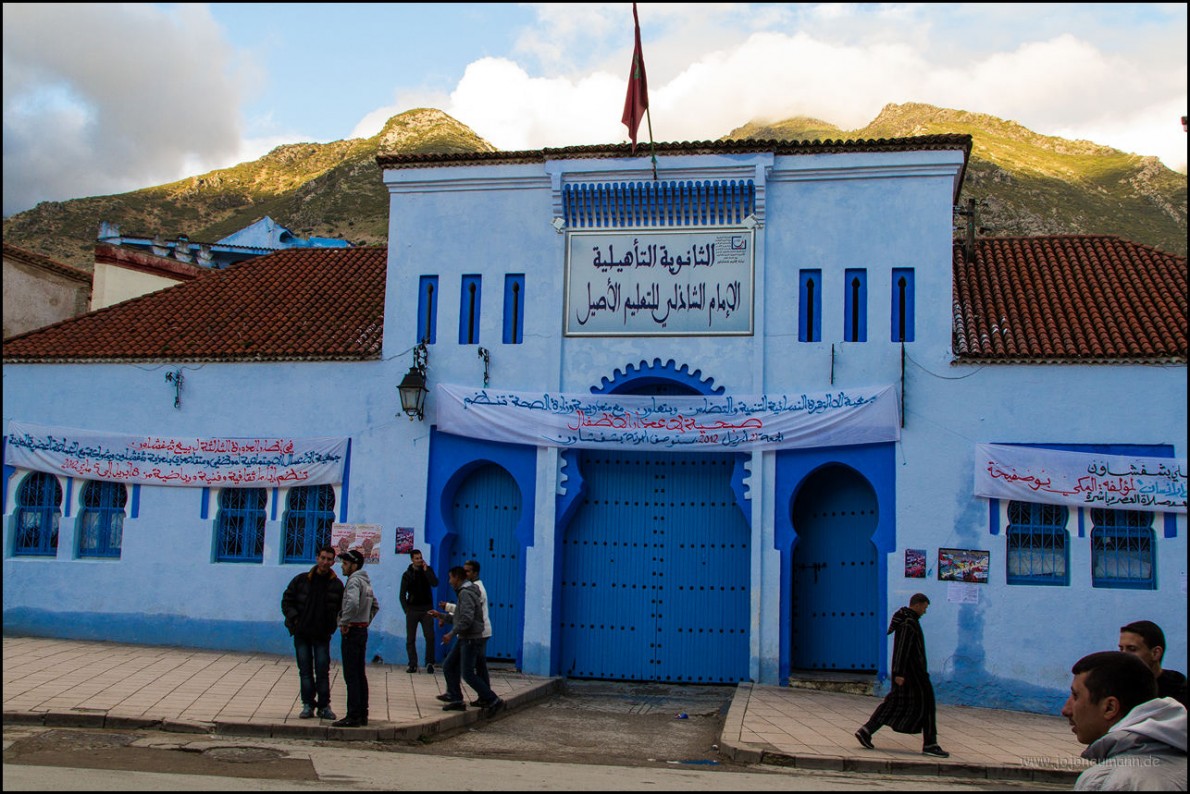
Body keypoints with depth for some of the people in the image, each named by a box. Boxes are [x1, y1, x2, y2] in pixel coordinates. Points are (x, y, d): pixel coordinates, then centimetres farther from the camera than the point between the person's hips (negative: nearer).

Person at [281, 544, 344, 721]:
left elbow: (341, 609, 8)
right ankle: (308, 704, 11)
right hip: (301, 633, 1)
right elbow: (287, 601, 7)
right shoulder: (301, 580, 2)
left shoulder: (336, 585, 1)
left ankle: (324, 706, 7)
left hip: (322, 635, -1)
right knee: (305, 670, 4)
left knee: (323, 671, -1)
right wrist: (294, 619, -6)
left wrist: (331, 626, -4)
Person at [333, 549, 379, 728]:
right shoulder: (366, 581, 16)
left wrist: (344, 622, -21)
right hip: (363, 631, 10)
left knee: (351, 676, -8)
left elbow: (352, 603, -32)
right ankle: (362, 714, 16)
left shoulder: (354, 581, -14)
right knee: (360, 675, 12)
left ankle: (353, 716, -8)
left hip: (352, 632, -10)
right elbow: (375, 606, 27)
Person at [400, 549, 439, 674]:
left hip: (426, 609, 0)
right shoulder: (407, 574, 4)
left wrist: (426, 570, -15)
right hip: (412, 609, 0)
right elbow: (402, 595, 4)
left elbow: (435, 583, -12)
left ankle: (429, 662, 2)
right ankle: (412, 664, 6)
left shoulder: (428, 570, 5)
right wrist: (406, 609, -4)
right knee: (410, 639, 1)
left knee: (430, 637, -7)